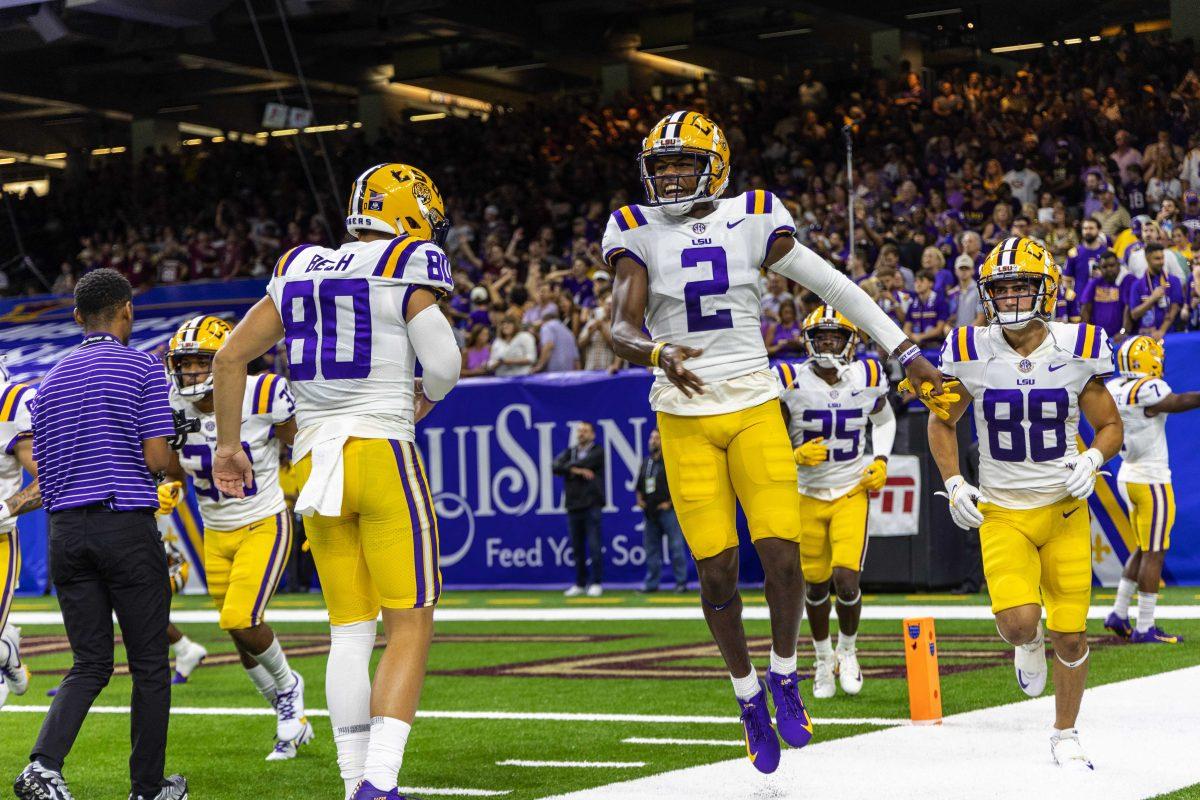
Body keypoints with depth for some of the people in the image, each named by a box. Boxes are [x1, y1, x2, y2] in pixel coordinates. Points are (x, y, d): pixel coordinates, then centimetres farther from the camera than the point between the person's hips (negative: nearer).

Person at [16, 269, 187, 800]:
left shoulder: (52, 380, 12)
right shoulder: (143, 368, -5)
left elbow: (44, 469, 13)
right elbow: (156, 459, -11)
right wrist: (167, 453, 11)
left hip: (66, 531, 5)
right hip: (128, 527, -5)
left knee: (91, 665, 10)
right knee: (149, 665, 7)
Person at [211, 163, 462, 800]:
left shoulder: (300, 271, 14)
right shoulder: (406, 272, -4)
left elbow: (230, 358, 14)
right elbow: (444, 364, -11)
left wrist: (227, 445, 21)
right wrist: (424, 397, 11)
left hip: (315, 461, 6)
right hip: (382, 454, -6)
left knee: (350, 631, 12)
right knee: (410, 627, -3)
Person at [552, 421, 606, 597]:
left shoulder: (598, 452, 2)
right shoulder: (570, 452, 15)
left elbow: (584, 463, -15)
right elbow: (556, 467, -3)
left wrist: (568, 467, -1)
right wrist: (576, 470, -14)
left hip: (591, 505, -5)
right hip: (573, 506, 5)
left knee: (595, 546, -7)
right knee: (577, 548, 8)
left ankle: (596, 583, 0)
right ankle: (580, 584, 16)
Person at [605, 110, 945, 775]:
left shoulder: (752, 221, -1)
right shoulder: (638, 232, -2)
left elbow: (837, 290, 3)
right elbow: (622, 329, -12)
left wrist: (908, 355, 3)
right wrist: (659, 355, -35)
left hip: (754, 409, 0)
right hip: (684, 419, 0)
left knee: (782, 555, -9)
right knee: (716, 569, -1)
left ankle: (784, 677, 17)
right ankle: (748, 696, 20)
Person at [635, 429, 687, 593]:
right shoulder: (645, 463, 15)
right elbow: (639, 485, 25)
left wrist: (670, 502, -13)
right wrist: (639, 499, 10)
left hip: (667, 511, -7)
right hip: (650, 513, 7)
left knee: (676, 547, -7)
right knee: (651, 549, 10)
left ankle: (681, 582, -3)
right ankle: (652, 583, 16)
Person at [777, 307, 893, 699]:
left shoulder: (867, 379, -5)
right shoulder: (792, 384, -13)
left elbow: (884, 419, 16)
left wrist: (881, 461, 2)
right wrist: (797, 455, -26)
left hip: (852, 493, 0)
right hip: (808, 494, 0)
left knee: (846, 579, -15)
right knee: (816, 584, 8)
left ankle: (848, 649, 14)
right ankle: (824, 659, 33)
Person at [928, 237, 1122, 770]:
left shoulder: (1077, 352, -6)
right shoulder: (972, 354, -6)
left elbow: (1110, 426, 8)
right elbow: (942, 423, 11)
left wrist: (1093, 459, -13)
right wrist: (953, 483, -1)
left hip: (1065, 509, 1)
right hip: (1002, 513, -1)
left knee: (1070, 636, 3)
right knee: (1018, 622, -22)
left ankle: (1065, 735, 27)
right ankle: (1027, 643, 17)